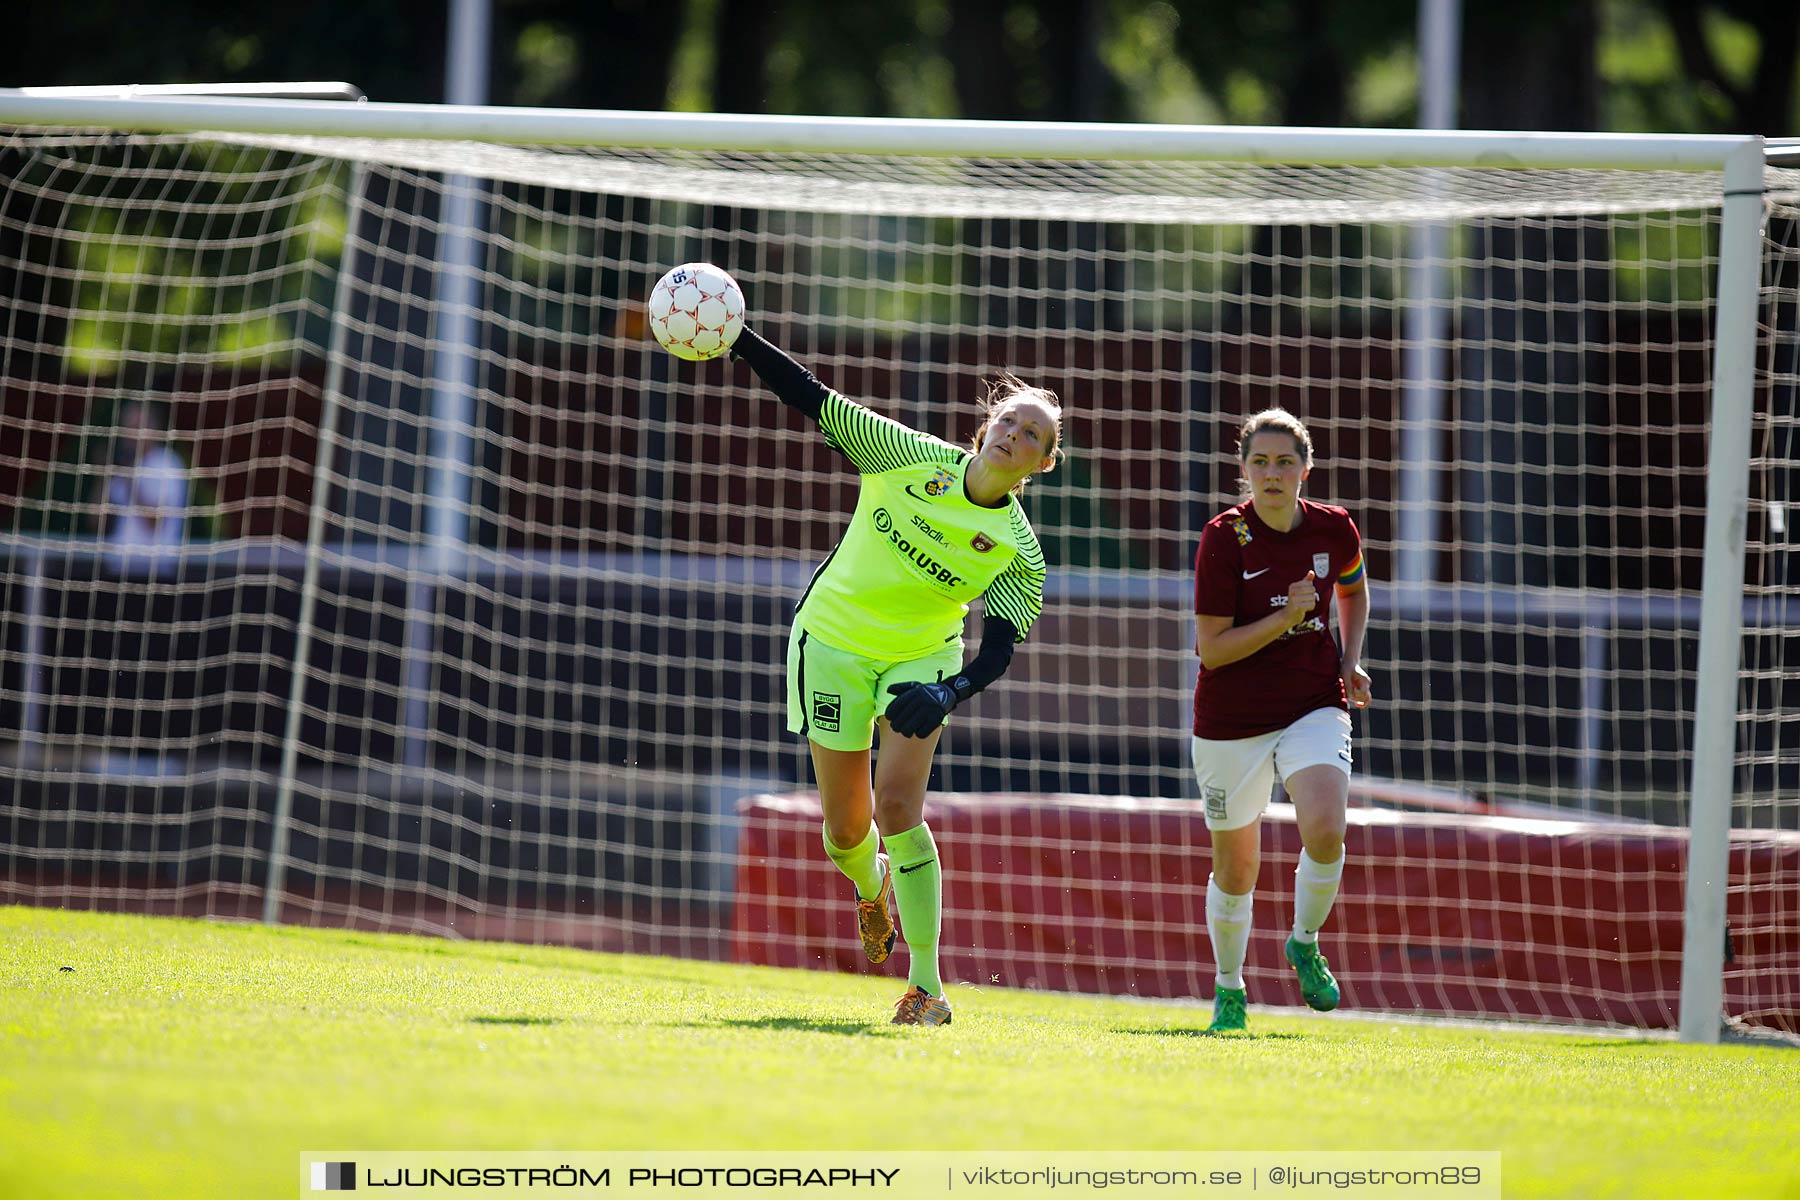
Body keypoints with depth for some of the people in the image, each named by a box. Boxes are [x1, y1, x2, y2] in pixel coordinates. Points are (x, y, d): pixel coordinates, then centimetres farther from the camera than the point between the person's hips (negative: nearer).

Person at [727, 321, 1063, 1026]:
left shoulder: (1019, 553, -14)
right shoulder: (915, 458, -13)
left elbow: (998, 652, -17)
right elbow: (813, 400, -12)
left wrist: (949, 694, -37)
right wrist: (734, 338, -21)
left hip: (921, 660, -1)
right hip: (833, 643, 1)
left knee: (897, 805, -20)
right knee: (845, 829, 1)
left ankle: (927, 988, -15)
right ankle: (872, 888, 41)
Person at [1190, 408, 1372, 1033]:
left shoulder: (1333, 529, -2)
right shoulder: (1224, 537, -13)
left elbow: (1354, 587, 22)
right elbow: (1212, 649, -15)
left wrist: (1350, 662, 9)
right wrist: (1287, 617, -23)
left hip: (1314, 706, 1)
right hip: (1232, 720, -1)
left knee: (1325, 831, -24)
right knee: (1235, 868, 8)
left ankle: (1306, 944, 3)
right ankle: (1228, 990, 31)